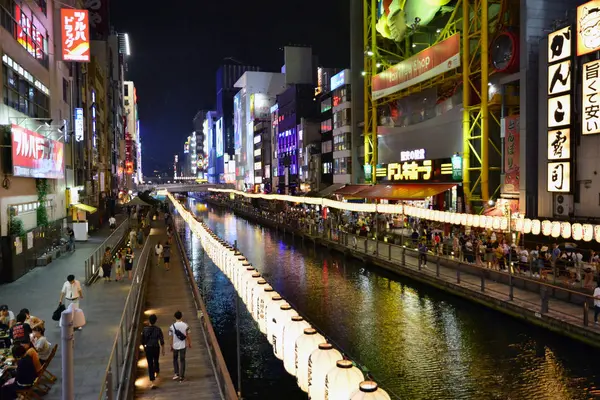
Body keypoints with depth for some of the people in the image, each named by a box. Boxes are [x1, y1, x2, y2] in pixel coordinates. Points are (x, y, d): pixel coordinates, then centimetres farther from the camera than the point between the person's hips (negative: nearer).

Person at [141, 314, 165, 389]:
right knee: (156, 361, 26)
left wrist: (144, 347, 18)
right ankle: (156, 373, 53)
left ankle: (152, 382, -2)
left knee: (150, 364, 3)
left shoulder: (145, 329, -8)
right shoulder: (158, 329, -11)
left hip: (148, 348, 0)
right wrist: (163, 350, 3)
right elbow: (161, 341, -8)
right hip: (156, 348, 1)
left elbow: (142, 340, 1)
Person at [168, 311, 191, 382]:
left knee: (175, 359, 21)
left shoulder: (172, 326, -12)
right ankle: (181, 376, 13)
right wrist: (189, 344, 11)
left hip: (175, 346, 0)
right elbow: (188, 336, -3)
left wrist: (171, 346, 6)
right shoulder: (185, 325, -10)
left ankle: (176, 374, 11)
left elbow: (171, 338, -7)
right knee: (182, 360, 10)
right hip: (183, 346, 0)